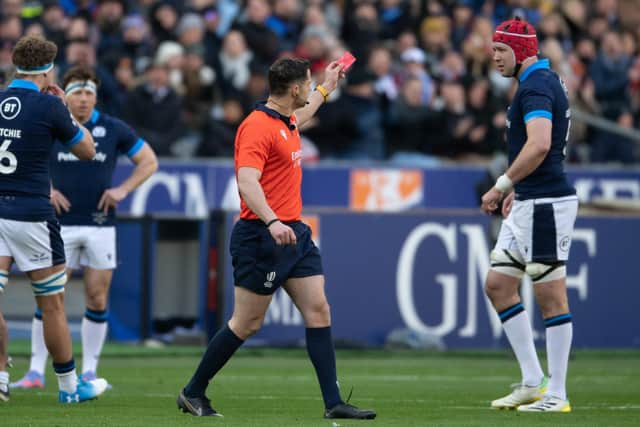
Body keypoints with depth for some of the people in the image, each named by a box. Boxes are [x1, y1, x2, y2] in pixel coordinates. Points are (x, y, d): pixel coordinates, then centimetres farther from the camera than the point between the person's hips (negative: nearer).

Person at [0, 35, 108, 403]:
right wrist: (67, 108, 15)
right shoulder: (49, 106, -8)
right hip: (31, 214, -4)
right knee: (53, 304, 7)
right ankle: (69, 385, 17)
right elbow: (88, 151, 4)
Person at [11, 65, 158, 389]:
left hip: (100, 225, 1)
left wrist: (123, 189, -5)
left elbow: (149, 162, 9)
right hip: (61, 225, -1)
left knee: (97, 298, 2)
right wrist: (45, 190, -5)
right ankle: (36, 371, -1)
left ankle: (89, 372, 11)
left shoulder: (113, 129, 1)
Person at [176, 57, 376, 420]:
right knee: (247, 323, -2)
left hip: (294, 233, 9)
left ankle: (333, 402, -2)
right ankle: (193, 393, 12)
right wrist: (272, 222, -41)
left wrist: (326, 88, 51)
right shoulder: (257, 127, -17)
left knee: (318, 311, 0)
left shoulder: (287, 122, 13)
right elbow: (247, 181, -29)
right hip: (261, 237, -9)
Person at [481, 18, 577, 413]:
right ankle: (533, 383, 15)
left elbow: (539, 145, -29)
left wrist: (502, 185, -22)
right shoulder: (544, 81, 16)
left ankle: (556, 395, -1)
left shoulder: (536, 87, -16)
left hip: (546, 203, -11)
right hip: (528, 203, 11)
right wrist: (517, 188, 26)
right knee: (498, 284, 13)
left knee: (551, 296, -5)